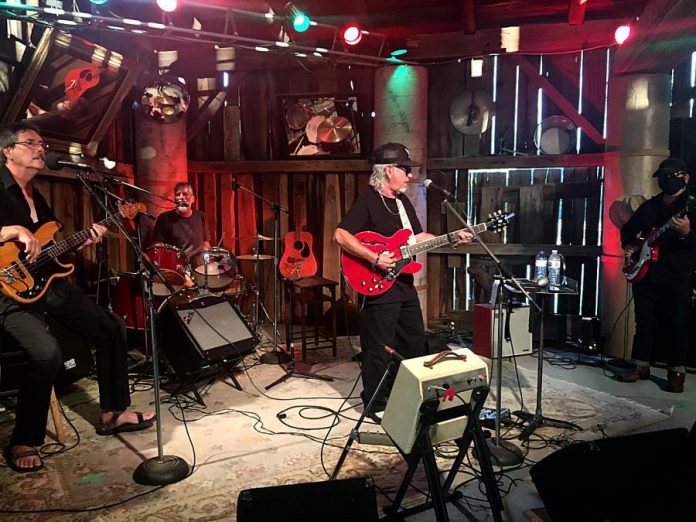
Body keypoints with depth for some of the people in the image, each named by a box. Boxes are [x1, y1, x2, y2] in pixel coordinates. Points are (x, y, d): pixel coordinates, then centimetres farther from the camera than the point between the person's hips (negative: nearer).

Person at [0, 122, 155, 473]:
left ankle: (113, 413, 16)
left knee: (112, 329, 5)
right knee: (47, 352, -31)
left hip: (49, 282, 9)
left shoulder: (36, 196, 17)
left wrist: (83, 240, 5)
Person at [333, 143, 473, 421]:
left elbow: (418, 236, 19)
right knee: (380, 351, 1)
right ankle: (376, 404, 19)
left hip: (405, 286, 9)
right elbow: (340, 235, -23)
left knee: (415, 344, 18)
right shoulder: (367, 201, -14)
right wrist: (375, 258, -26)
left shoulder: (402, 201, 13)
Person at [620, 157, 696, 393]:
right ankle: (640, 364, 21)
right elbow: (628, 228, 23)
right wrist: (627, 245, 5)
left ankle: (676, 372, 13)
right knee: (644, 321, 10)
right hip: (645, 273, 5)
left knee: (677, 325, 1)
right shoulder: (649, 206, 13)